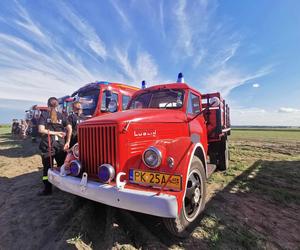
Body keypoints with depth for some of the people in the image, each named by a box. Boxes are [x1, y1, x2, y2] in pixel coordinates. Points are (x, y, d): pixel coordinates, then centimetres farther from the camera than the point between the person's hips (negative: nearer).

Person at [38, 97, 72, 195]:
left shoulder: (44, 115, 0)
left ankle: (48, 189, 13)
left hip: (47, 146, -2)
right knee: (62, 166, 13)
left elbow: (41, 130, -11)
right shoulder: (61, 116, 6)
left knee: (47, 167, 8)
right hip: (61, 145, 2)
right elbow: (69, 128, -3)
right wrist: (68, 142, 0)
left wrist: (55, 133, -2)